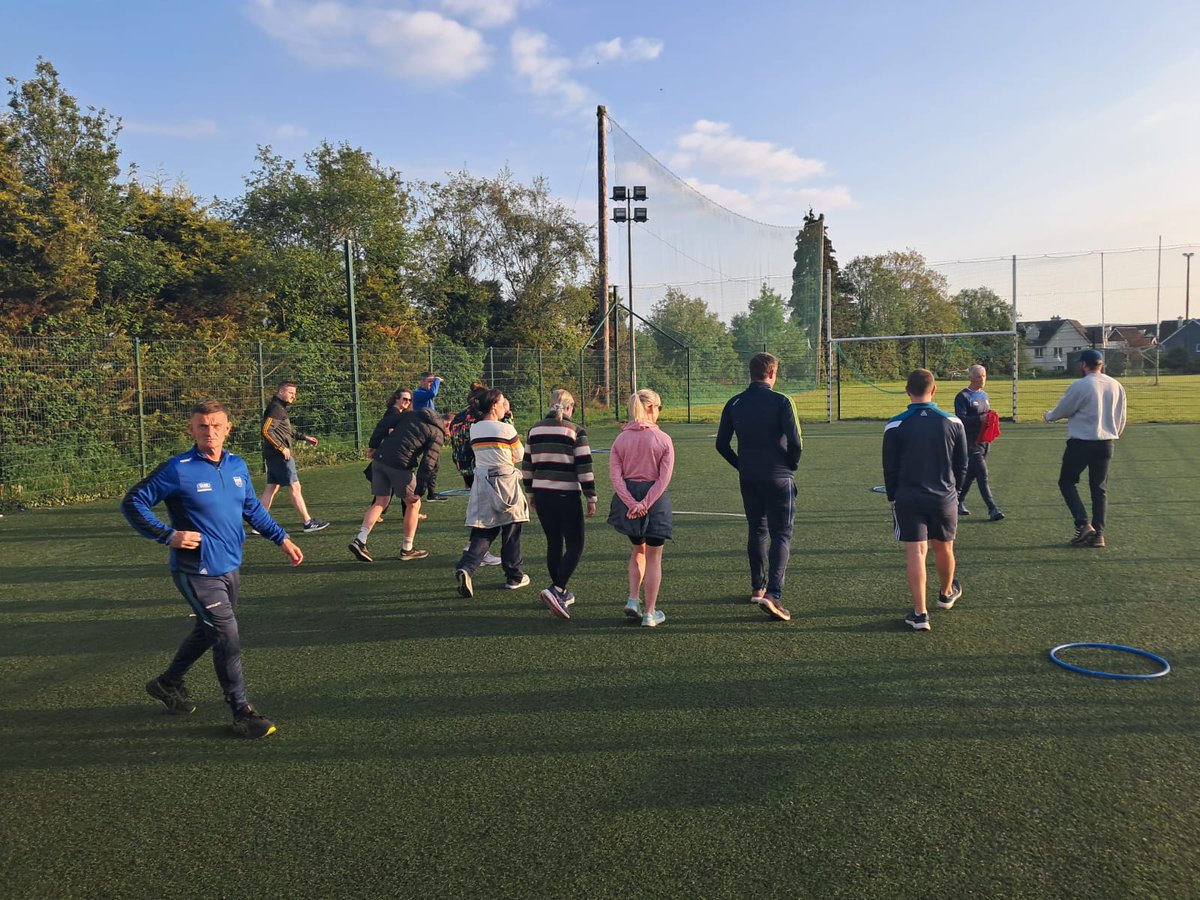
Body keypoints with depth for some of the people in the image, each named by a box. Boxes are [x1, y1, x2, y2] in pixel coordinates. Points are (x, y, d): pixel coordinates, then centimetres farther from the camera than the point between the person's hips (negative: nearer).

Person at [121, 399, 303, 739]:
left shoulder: (238, 466, 3)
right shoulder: (178, 470, -15)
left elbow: (253, 509, 17)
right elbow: (132, 503, -9)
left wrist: (282, 539, 13)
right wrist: (169, 536, -18)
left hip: (230, 568, 7)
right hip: (197, 572, -7)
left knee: (208, 631, 22)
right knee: (229, 637, -9)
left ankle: (168, 683, 46)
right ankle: (242, 713, 4)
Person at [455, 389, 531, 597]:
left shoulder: (474, 429, 4)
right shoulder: (506, 429, -10)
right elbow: (520, 456, 0)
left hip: (481, 483, 4)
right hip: (505, 482, -4)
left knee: (482, 531, 7)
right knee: (511, 530, 10)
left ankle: (466, 568, -16)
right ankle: (514, 576, 21)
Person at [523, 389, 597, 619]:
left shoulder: (535, 430, 8)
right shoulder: (575, 430, -6)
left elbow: (527, 465, 12)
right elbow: (584, 468, -9)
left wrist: (531, 493, 21)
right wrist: (591, 498, -4)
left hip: (541, 494, 6)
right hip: (566, 496, -6)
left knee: (553, 543, 16)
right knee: (575, 546, 1)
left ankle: (561, 593, 25)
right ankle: (556, 590, -15)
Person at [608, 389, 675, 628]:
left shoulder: (620, 439, 3)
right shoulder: (663, 439, -6)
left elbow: (615, 476, -8)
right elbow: (664, 478, -14)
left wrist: (631, 503, -14)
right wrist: (645, 504, -17)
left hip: (628, 498, 3)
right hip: (656, 499, -3)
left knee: (638, 550, 25)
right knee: (654, 558, 8)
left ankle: (633, 599, 16)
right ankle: (650, 613, 13)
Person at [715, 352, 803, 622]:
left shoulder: (734, 404, 3)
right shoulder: (781, 401, -10)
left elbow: (721, 444, 5)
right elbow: (795, 442, -16)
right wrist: (791, 466, 2)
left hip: (748, 479, 4)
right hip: (779, 478, -4)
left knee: (756, 532, 18)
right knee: (781, 535, 0)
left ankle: (757, 588, 27)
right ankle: (773, 594, -12)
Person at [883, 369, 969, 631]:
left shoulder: (895, 426, -7)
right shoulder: (953, 423, -1)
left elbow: (890, 468, -2)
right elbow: (962, 465, 7)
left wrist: (893, 498, 10)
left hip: (909, 499, -2)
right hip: (945, 498, 2)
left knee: (915, 552, -1)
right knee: (944, 548, 20)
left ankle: (919, 613, -3)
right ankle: (947, 593, 45)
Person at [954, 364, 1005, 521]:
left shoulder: (984, 395, 17)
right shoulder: (963, 396, -8)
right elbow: (961, 419, -17)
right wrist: (980, 419, -26)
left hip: (984, 440, 8)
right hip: (971, 442, -8)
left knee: (971, 473, 14)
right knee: (982, 475, -11)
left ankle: (959, 502, 28)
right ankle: (992, 509, -12)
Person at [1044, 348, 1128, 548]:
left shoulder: (1080, 386, -13)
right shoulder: (1117, 386, 7)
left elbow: (1061, 411, -2)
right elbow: (1121, 419, 14)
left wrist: (1048, 415, 19)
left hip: (1080, 443, -6)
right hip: (1105, 443, 6)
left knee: (1067, 482, 8)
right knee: (1100, 489, 11)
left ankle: (1083, 524, -6)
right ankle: (1098, 534, 9)